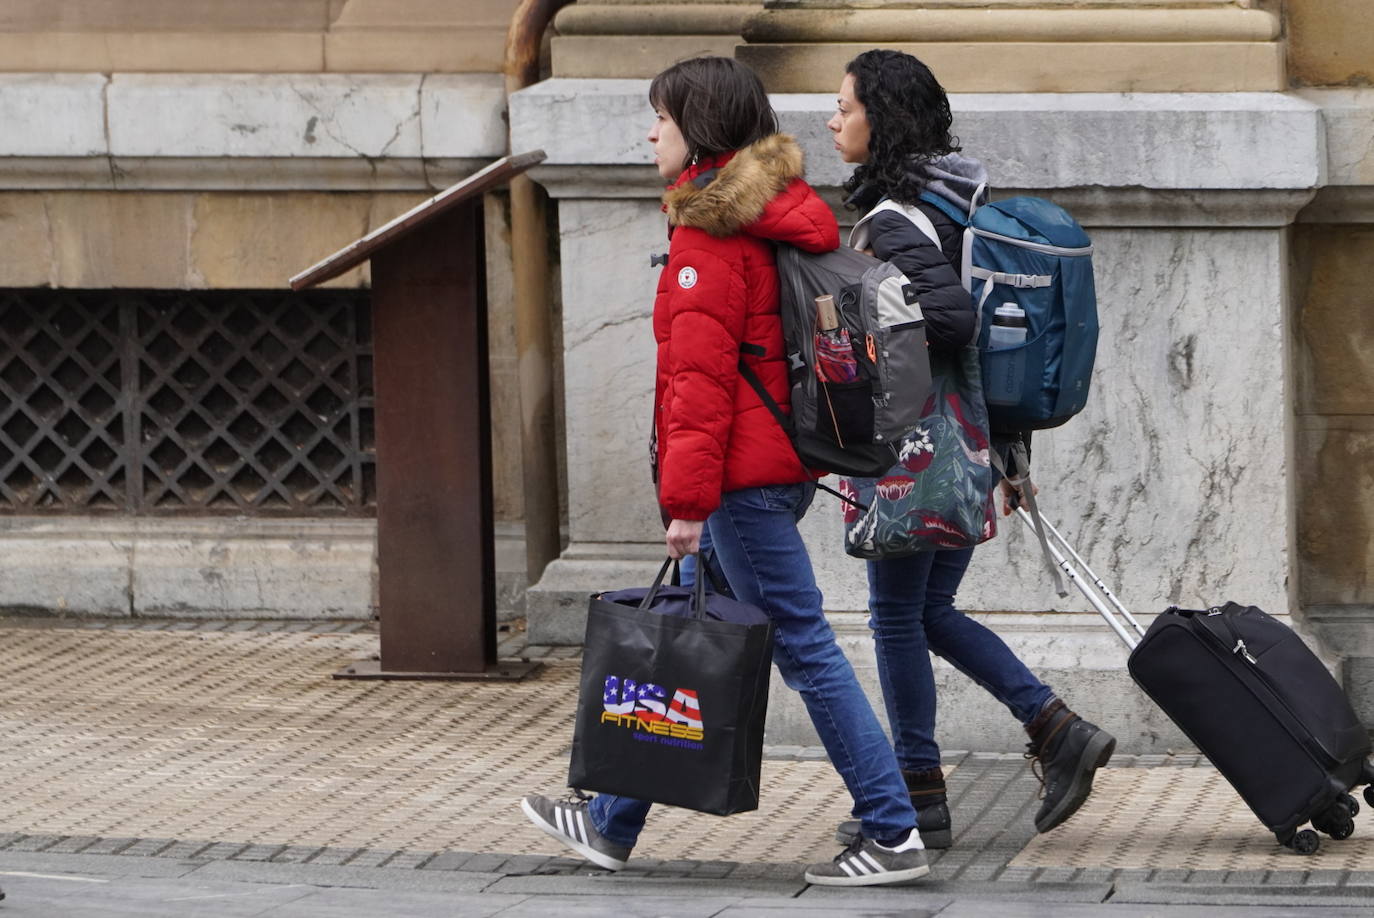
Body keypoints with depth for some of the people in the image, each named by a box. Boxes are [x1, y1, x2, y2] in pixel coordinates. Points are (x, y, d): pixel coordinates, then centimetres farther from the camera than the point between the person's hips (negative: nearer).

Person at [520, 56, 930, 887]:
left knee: (802, 644, -7)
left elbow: (703, 373, -18)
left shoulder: (711, 231, -14)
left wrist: (688, 496, -17)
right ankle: (612, 823, 24)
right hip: (785, 465, 10)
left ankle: (893, 835, -6)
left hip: (744, 476, -10)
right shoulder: (782, 213, 14)